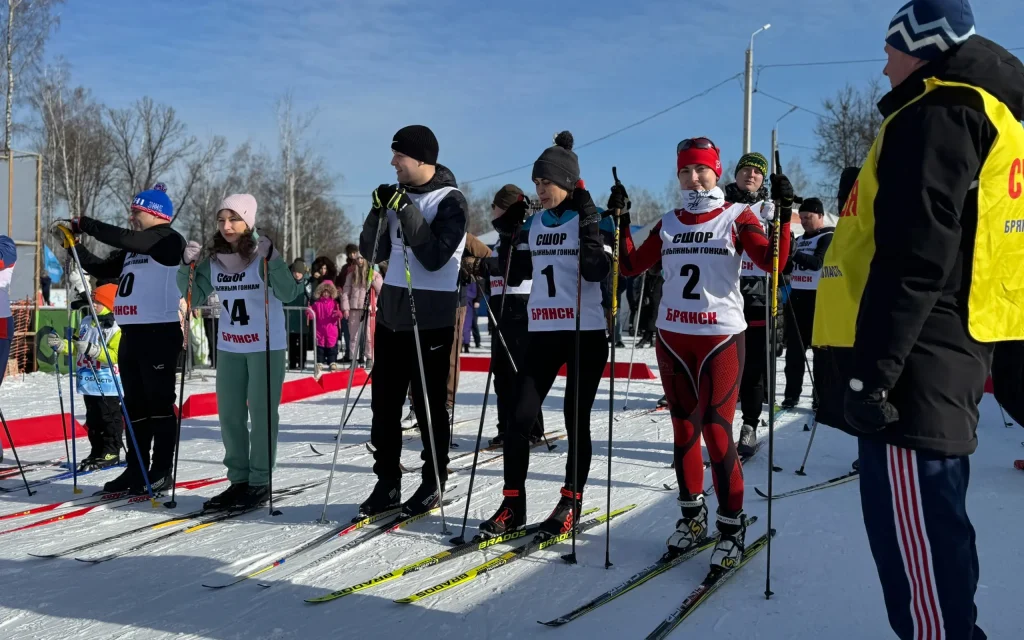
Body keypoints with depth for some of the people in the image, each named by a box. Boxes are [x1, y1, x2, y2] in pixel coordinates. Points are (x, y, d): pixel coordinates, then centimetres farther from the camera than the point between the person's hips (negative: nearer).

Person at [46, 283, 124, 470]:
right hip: (88, 382, 8)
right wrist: (60, 345, 1)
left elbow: (116, 355, -21)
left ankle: (111, 453, 7)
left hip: (107, 384, -8)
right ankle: (97, 451, 23)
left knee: (109, 418, 0)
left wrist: (93, 349, -29)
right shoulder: (86, 322, 10)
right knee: (93, 419, 14)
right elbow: (75, 346, 19)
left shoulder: (116, 328, -13)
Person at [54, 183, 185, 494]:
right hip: (131, 333, 9)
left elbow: (123, 238, -19)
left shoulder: (168, 240, -7)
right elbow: (102, 269, 19)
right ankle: (136, 469, 18)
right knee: (134, 404, 11)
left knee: (159, 402, -4)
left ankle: (162, 471, 2)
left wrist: (81, 223, -13)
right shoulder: (132, 249, 20)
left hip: (160, 333, -9)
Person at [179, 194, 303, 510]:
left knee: (261, 413, -1)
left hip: (266, 346, -6)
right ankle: (239, 479, 21)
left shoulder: (263, 254, -13)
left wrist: (271, 259, -33)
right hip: (229, 346, 6)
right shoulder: (213, 257, 3)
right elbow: (196, 293, 11)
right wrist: (188, 266, -5)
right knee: (229, 415, 10)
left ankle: (260, 482, 8)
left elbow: (289, 293, -22)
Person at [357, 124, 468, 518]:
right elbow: (373, 252, 9)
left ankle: (433, 484, 14)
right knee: (384, 402, 7)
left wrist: (407, 212, -21)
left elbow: (434, 257, -18)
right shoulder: (397, 194, 9)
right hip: (391, 312, 6)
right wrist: (379, 213, -7)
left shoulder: (451, 201, -9)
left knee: (429, 404, 1)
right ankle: (387, 483, 17)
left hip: (431, 317, -6)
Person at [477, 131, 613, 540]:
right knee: (520, 417, -2)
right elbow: (514, 275, 13)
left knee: (576, 418, 2)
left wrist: (589, 223, -20)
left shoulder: (594, 220, -4)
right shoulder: (533, 224, 11)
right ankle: (513, 505, 7)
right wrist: (507, 234, 3)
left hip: (587, 332, -4)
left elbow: (597, 271, -17)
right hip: (543, 332, 5)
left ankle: (571, 503, 15)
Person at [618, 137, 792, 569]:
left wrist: (784, 215, -25)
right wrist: (620, 221, 1)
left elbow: (772, 262, -14)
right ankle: (692, 516, 25)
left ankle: (732, 526, 5)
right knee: (683, 429, 11)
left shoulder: (737, 217, -2)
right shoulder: (668, 224, 10)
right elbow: (631, 265, 9)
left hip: (720, 338, -4)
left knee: (716, 432, -8)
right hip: (671, 338, 5)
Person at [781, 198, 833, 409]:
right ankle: (792, 393, 14)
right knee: (794, 348, 8)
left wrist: (795, 254, -36)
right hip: (797, 297, 7)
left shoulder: (829, 237, -5)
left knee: (820, 348, -3)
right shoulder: (799, 240, 18)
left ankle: (821, 395, 1)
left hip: (818, 299, -7)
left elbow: (818, 262, -21)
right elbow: (789, 267, 20)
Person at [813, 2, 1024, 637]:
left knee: (913, 528, -9)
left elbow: (915, 254, -21)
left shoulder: (938, 111, -10)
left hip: (916, 357, -11)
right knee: (931, 521, 18)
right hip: (953, 350, 11)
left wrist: (873, 369, -22)